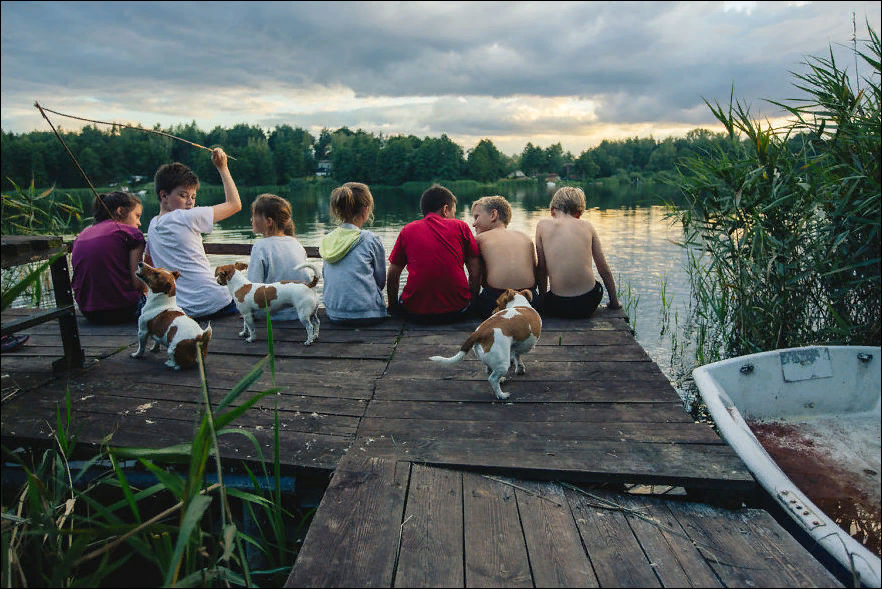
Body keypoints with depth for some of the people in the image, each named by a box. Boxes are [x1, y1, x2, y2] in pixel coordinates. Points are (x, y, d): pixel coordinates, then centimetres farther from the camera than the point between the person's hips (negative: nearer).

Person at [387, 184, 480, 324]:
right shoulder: (460, 226, 7)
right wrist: (471, 301, 20)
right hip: (457, 312, 0)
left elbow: (392, 276, 11)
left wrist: (393, 306, 25)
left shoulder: (408, 230, 9)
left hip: (416, 313, 1)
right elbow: (475, 273, 6)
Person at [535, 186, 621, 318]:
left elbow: (541, 269, 4)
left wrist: (542, 296, 19)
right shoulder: (587, 226, 5)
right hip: (588, 303, 2)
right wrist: (614, 302, 22)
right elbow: (604, 270, 10)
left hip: (558, 307, -1)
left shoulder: (543, 225, 1)